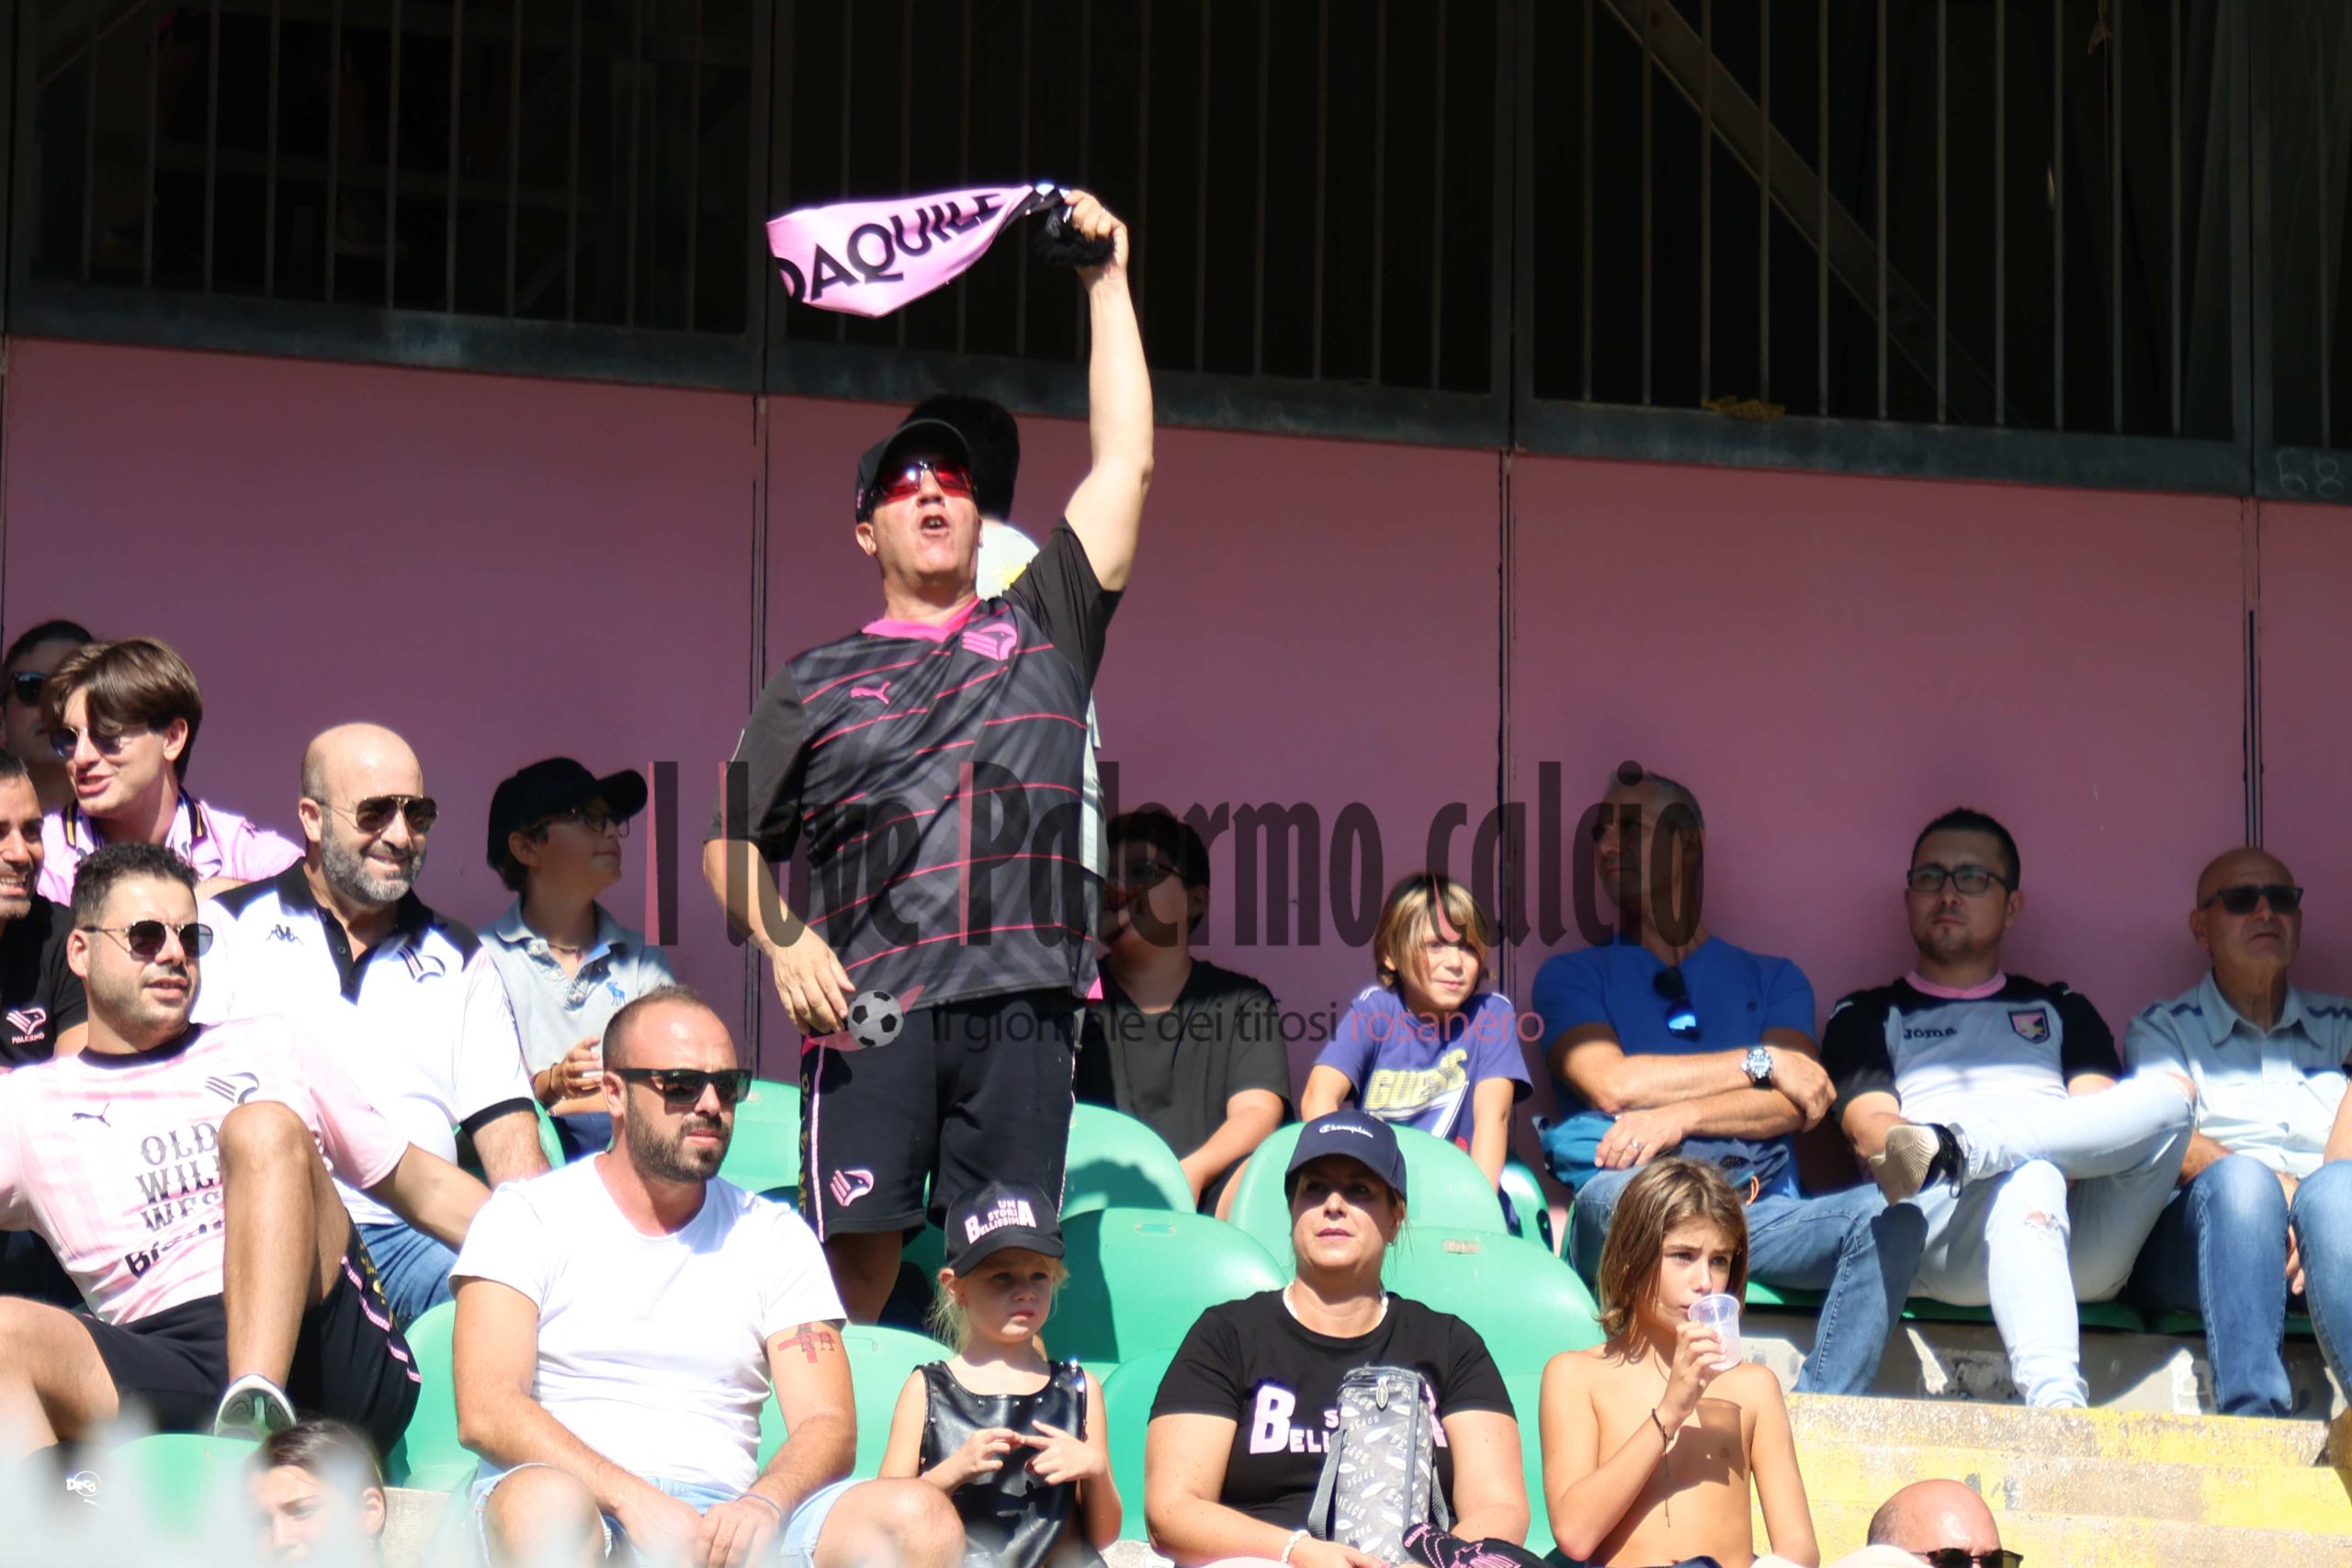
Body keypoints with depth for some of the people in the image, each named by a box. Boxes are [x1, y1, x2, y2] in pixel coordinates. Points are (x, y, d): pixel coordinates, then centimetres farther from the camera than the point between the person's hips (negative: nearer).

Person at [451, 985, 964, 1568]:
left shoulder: (776, 1236, 18)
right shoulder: (530, 1215, 8)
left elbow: (828, 1426, 8)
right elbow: (485, 1412, -6)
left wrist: (763, 1505, -17)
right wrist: (631, 1498, -21)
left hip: (728, 1520, 3)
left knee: (920, 1518, -25)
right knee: (545, 1504, -41)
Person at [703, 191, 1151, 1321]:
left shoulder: (1041, 630, 19)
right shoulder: (816, 686, 18)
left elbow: (1125, 464, 16)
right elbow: (732, 844, 18)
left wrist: (1107, 282, 18)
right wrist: (782, 943, -2)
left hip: (1023, 1003, 1)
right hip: (870, 1003, -1)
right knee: (860, 1260, -11)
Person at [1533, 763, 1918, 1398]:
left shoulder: (1771, 979, 24)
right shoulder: (1573, 976, 20)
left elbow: (1791, 1104, 6)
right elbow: (1610, 1083, 0)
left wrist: (1679, 1115, -12)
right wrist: (1760, 1061, 2)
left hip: (1759, 1213, 2)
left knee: (1888, 1214, -26)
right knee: (1622, 1193, -39)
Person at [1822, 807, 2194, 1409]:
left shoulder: (2062, 1011, 33)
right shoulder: (1867, 1018, 26)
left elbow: (2102, 1122, 14)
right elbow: (1871, 1130, 5)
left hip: (2082, 1251, 3)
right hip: (1947, 1245, -3)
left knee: (2167, 1094, -26)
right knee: (2029, 1174, -40)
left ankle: (1950, 1149, -40)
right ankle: (2055, 1402, -63)